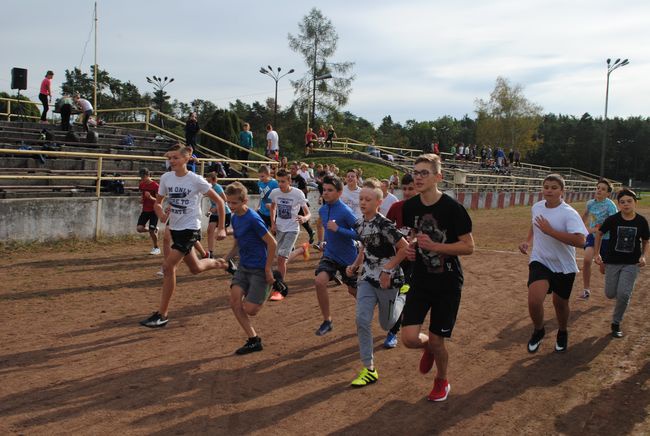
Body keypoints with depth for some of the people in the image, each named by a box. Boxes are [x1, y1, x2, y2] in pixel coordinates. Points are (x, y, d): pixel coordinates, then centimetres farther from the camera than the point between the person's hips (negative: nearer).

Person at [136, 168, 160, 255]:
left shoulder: (155, 186, -15)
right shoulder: (141, 185, 3)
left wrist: (151, 197, -33)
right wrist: (142, 200, -1)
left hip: (154, 211, -6)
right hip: (145, 210, 6)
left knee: (151, 231, -6)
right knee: (139, 228, -9)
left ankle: (156, 248, 17)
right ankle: (154, 230, 20)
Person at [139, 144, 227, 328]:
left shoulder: (196, 180, -14)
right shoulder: (166, 178, 0)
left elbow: (219, 201, -7)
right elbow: (157, 203, 10)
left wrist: (221, 228, -9)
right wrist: (161, 215, -13)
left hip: (190, 229, -6)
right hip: (175, 228, 6)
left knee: (168, 267, -16)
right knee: (195, 268, 20)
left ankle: (162, 315, -6)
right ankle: (221, 263, 51)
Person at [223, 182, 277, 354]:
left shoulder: (253, 219, -19)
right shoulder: (235, 218, 7)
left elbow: (272, 243, -18)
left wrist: (267, 269, -16)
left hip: (259, 269, -8)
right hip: (243, 267, 8)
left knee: (249, 309, -8)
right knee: (235, 302, -9)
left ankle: (271, 285, 20)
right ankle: (253, 341, 2)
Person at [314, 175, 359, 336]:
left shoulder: (345, 211, -21)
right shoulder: (322, 210, 0)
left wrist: (338, 229, -31)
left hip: (348, 257, -4)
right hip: (329, 255, 4)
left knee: (353, 290, 12)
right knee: (319, 281, -21)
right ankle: (327, 321, -7)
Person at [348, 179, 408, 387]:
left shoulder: (384, 225, -21)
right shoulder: (359, 225, 1)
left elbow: (406, 248, -20)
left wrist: (388, 269, -19)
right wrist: (355, 266, 5)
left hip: (387, 279, -5)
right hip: (367, 278, 5)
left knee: (387, 324, 10)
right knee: (362, 320, -9)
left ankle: (402, 297, 43)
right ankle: (369, 369, -1)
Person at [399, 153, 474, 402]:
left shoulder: (452, 208, -17)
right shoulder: (410, 207, -2)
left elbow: (469, 247, -14)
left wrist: (434, 246, -24)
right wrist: (410, 247, -5)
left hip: (448, 283, -3)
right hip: (420, 280, 4)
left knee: (436, 340, 5)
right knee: (409, 338, -8)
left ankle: (442, 382, 35)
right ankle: (429, 347, 30)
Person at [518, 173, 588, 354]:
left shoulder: (569, 213, -19)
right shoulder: (537, 207, -1)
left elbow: (580, 241, -33)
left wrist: (550, 231, -32)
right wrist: (528, 241, 6)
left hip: (564, 266, -2)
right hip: (540, 262, 2)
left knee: (560, 303, 14)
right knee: (534, 301, -18)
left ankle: (562, 333, 46)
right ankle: (538, 331, 12)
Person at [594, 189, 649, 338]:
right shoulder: (612, 219, -10)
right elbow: (600, 233, 6)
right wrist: (597, 254, 1)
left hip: (631, 264, -1)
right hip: (612, 262, 1)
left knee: (624, 294, -11)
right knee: (610, 294, 3)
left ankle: (616, 323, 10)